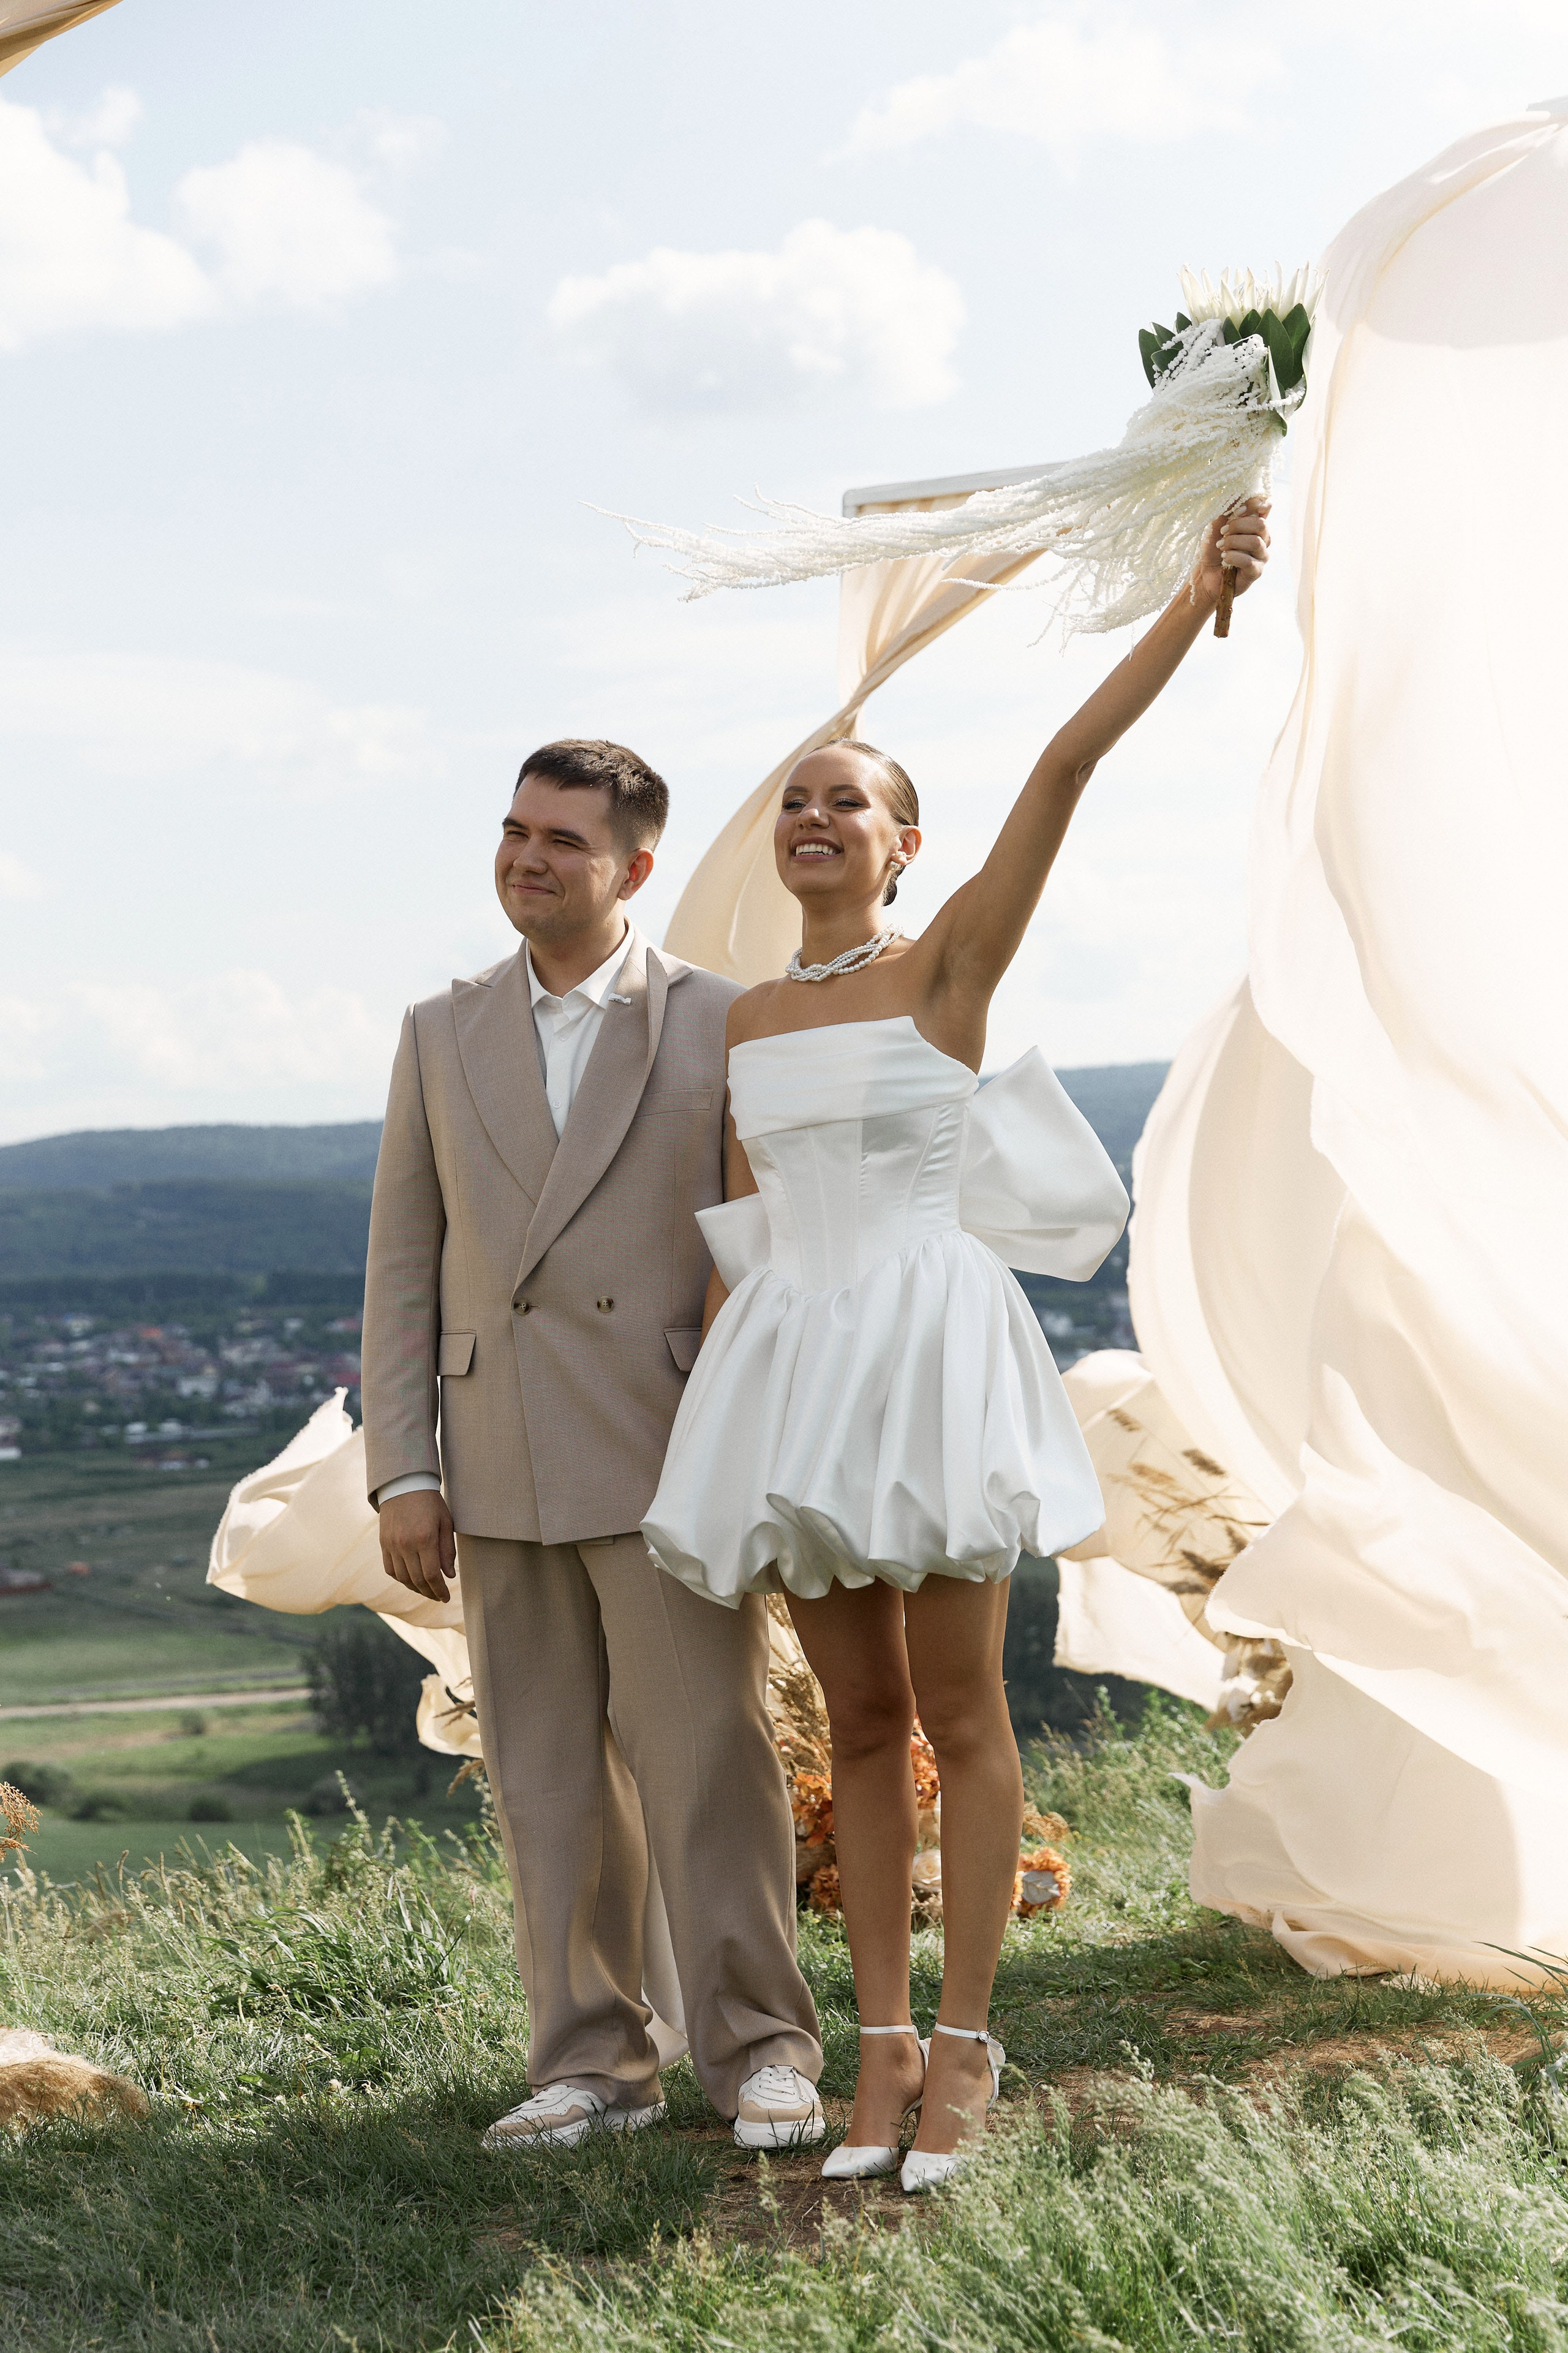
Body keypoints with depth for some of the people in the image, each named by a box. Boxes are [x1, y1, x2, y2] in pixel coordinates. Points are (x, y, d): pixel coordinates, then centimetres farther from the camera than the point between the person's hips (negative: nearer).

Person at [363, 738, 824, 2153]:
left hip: (672, 1464, -3)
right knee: (551, 1782, 7)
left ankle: (761, 2050, 9)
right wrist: (401, 1476, 3)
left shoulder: (724, 1024, 1)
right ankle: (593, 2064, 16)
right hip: (505, 1478, 3)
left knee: (710, 1759, -4)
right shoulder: (443, 1036, 11)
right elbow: (404, 1268, 10)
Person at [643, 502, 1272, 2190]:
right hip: (794, 1369, 5)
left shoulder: (950, 967, -2)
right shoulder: (751, 1020, 14)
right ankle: (882, 2049, 14)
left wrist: (1200, 595, -19)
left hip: (934, 1353, -5)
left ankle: (965, 2048, 8)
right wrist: (699, 1410, 12)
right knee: (859, 1721, 8)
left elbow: (1065, 767, -11)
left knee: (959, 1716, 0)